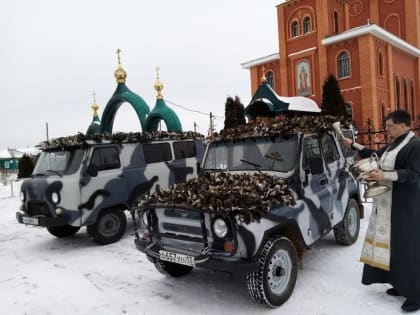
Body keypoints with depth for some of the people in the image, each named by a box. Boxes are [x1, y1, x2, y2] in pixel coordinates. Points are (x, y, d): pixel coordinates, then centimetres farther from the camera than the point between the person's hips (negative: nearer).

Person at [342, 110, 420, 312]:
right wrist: (352, 145, 27)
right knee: (393, 245, 12)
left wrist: (384, 176, -26)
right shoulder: (393, 145, 14)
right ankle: (401, 285, 23)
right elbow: (376, 155, 27)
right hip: (387, 204, 8)